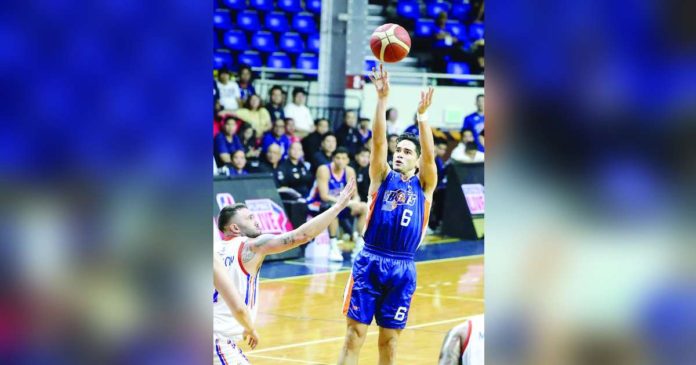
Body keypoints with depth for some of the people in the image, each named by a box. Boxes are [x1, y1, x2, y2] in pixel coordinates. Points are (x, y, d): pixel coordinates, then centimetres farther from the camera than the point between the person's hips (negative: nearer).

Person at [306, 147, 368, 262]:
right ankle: (334, 248, -33)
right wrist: (347, 202, -39)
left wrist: (355, 201, -27)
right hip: (316, 205, -7)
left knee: (364, 208, -6)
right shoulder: (324, 170, -22)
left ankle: (359, 245, 1)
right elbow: (324, 196, -30)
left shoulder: (349, 171, -4)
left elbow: (355, 195, -1)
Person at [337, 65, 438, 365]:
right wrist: (382, 99, -18)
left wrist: (422, 115, -22)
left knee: (389, 340, 7)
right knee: (355, 334, -2)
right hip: (369, 261, 0)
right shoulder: (382, 177, 7)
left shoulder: (424, 185, 7)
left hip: (402, 268, 1)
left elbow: (429, 154, -11)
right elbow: (378, 141, -7)